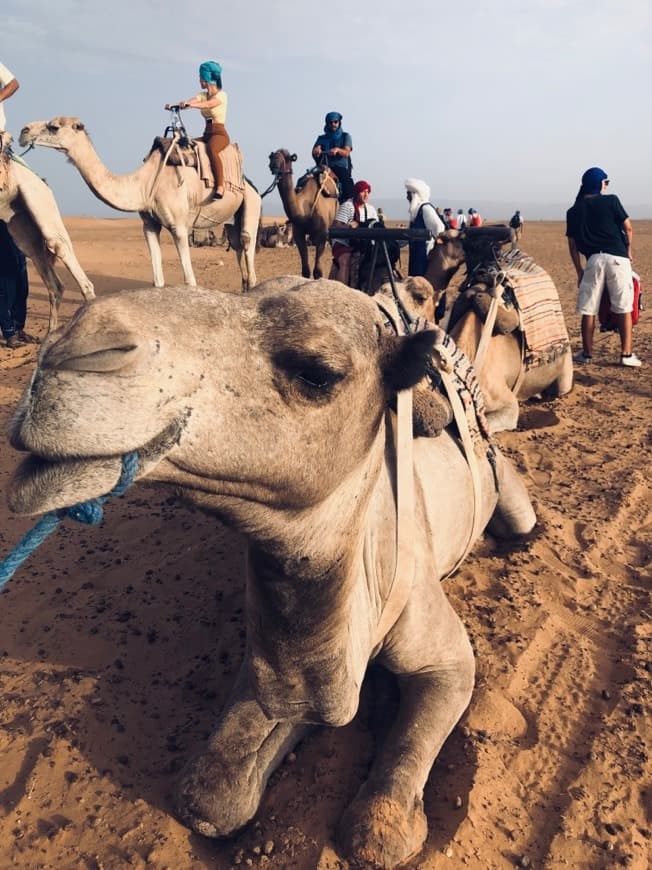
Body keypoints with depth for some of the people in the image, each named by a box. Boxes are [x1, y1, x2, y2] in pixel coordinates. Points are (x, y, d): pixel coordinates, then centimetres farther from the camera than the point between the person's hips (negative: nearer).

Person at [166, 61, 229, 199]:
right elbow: (187, 102, -3)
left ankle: (220, 187, -45)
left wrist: (189, 104, -40)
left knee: (211, 148, -39)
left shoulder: (222, 95, -3)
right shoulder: (203, 95, 16)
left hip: (220, 134, -8)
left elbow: (207, 104, -24)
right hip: (207, 134, 8)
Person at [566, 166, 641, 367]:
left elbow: (572, 245, 10)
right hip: (617, 257, -1)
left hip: (593, 260, 2)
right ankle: (626, 354, 2)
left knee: (588, 310, 6)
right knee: (623, 308, 3)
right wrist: (629, 251, 21)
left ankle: (587, 354, 10)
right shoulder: (611, 201, 5)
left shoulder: (573, 211, 12)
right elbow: (628, 228, 5)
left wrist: (579, 271, 15)